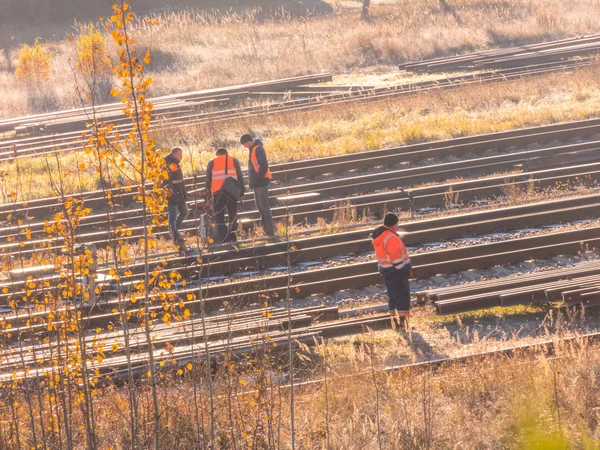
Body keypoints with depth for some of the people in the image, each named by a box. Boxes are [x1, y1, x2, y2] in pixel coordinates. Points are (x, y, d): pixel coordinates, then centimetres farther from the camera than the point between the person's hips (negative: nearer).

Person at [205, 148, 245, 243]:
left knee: (219, 217, 3)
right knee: (232, 215, 13)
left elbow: (208, 180, 8)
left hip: (217, 193, -1)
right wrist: (242, 192, 12)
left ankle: (225, 239, -9)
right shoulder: (234, 161, 15)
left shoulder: (211, 162, 14)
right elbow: (240, 177, 9)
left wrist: (209, 194, 13)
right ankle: (232, 237, 1)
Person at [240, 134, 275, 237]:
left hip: (261, 182, -10)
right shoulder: (252, 150, 15)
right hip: (257, 183, 10)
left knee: (264, 206, -9)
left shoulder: (258, 149, -14)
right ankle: (267, 228, 16)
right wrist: (252, 181, 13)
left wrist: (257, 179, -18)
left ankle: (270, 230, -9)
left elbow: (264, 166, -21)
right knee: (260, 207, 12)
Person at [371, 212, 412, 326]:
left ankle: (394, 318, 21)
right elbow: (396, 257, -23)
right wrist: (404, 270, -15)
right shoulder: (391, 238, -22)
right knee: (403, 295, -7)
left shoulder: (379, 235, 9)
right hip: (396, 270, -10)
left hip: (385, 269, 10)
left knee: (393, 295, 17)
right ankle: (403, 320, -11)